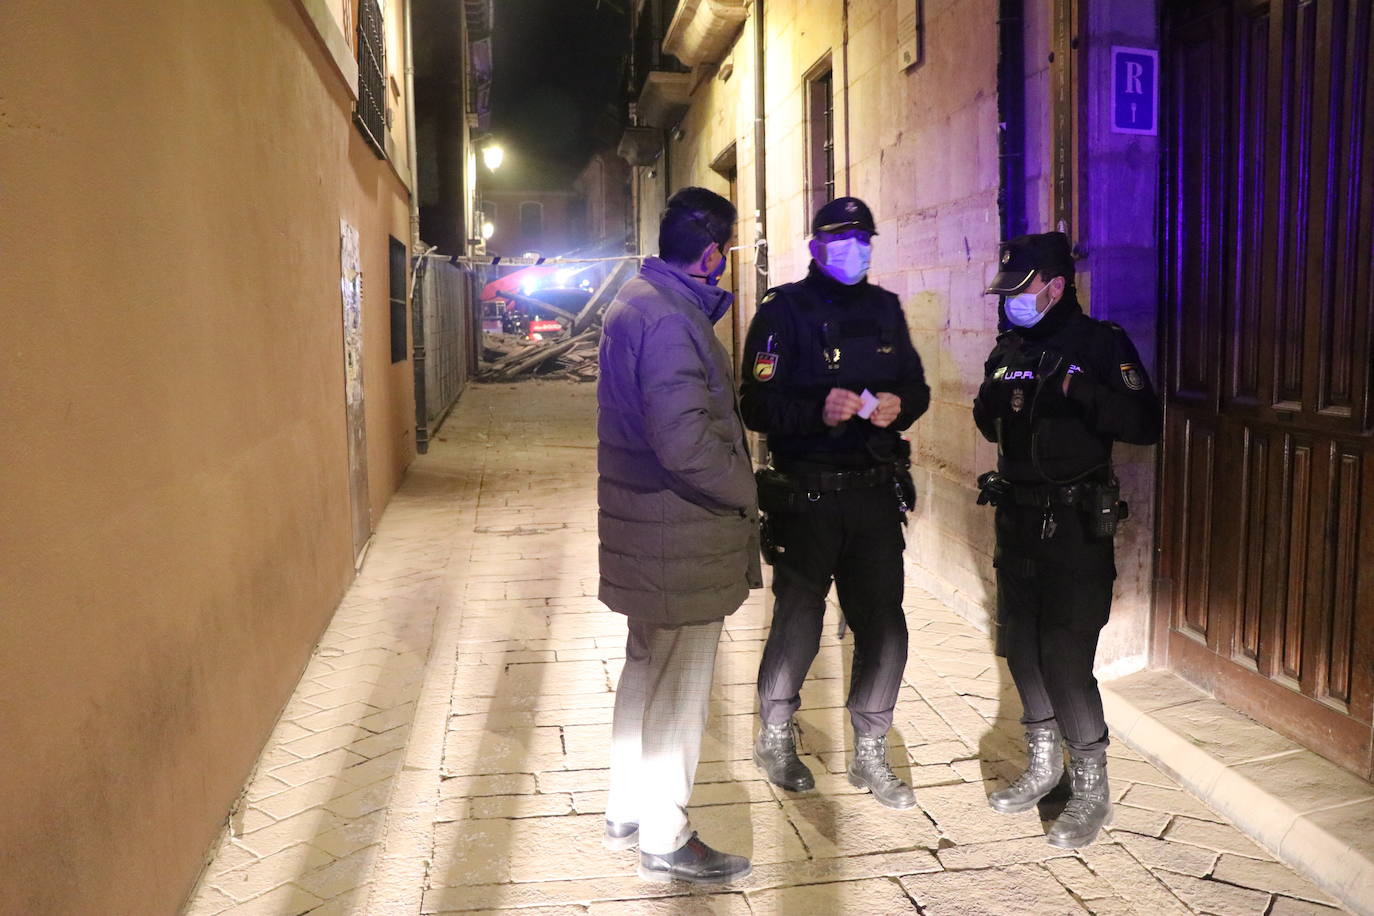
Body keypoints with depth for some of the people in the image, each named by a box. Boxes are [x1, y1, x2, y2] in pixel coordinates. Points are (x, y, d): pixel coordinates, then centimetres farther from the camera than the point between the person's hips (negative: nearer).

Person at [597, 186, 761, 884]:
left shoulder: (638, 300, 10)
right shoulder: (670, 320, -23)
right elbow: (686, 444, -29)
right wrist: (747, 492, -15)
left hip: (645, 528, 11)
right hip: (681, 536, -11)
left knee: (647, 668, 23)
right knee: (678, 684, 4)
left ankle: (628, 811, 39)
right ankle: (665, 840, 22)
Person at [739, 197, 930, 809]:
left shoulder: (884, 308, 12)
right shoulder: (785, 311, -5)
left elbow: (917, 387, 17)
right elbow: (758, 407, -12)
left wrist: (899, 404, -5)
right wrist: (819, 411, -27)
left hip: (876, 492, 5)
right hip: (807, 496, -4)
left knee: (884, 627, 6)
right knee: (798, 624, 7)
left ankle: (870, 754, 25)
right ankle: (775, 736, 32)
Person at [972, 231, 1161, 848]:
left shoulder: (1101, 344, -9)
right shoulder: (1011, 348, 10)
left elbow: (1145, 425, -19)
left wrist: (1079, 389, -31)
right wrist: (993, 398, -5)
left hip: (1076, 526, -6)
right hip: (1018, 519, 7)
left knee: (1065, 660, -7)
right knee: (1021, 647, 13)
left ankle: (1092, 792, 11)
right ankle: (1042, 767, 31)